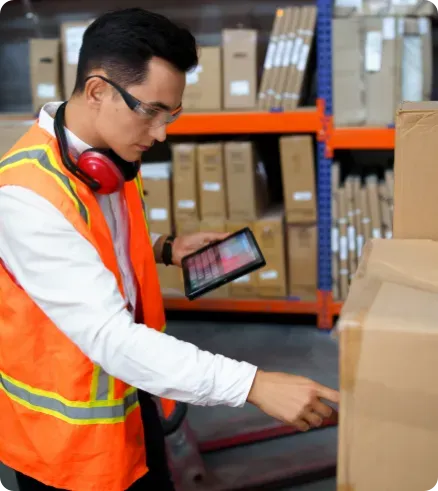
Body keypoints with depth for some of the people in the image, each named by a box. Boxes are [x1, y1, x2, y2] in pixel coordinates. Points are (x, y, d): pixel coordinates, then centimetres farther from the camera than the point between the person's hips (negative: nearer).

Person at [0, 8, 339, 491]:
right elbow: (107, 334, -35)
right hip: (65, 428, -7)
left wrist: (164, 250, -2)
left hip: (129, 397, 8)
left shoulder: (111, 156, -2)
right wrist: (253, 384, -37)